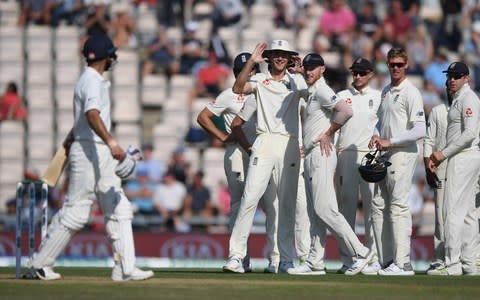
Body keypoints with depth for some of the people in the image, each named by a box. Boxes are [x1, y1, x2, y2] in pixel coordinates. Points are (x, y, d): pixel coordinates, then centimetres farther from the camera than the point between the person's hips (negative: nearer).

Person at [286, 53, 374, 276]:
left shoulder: (322, 92, -11)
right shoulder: (312, 93, 19)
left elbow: (346, 111, -25)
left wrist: (328, 134, -16)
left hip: (321, 156, -10)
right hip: (311, 157, 10)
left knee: (324, 209, -14)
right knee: (315, 213, 8)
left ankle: (360, 252, -12)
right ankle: (315, 263, 9)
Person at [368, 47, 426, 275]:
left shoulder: (411, 93, -8)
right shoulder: (385, 92, 17)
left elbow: (419, 130, -15)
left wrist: (389, 141, -15)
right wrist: (376, 136, 9)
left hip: (403, 154, -9)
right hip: (384, 155, 9)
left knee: (398, 206, -13)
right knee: (378, 205, 6)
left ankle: (402, 263, -15)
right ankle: (386, 261, 10)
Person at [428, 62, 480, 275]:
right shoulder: (458, 99, 19)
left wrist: (444, 153, -17)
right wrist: (440, 157, 15)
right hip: (462, 159, 11)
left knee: (453, 209, -13)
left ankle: (452, 263, -15)